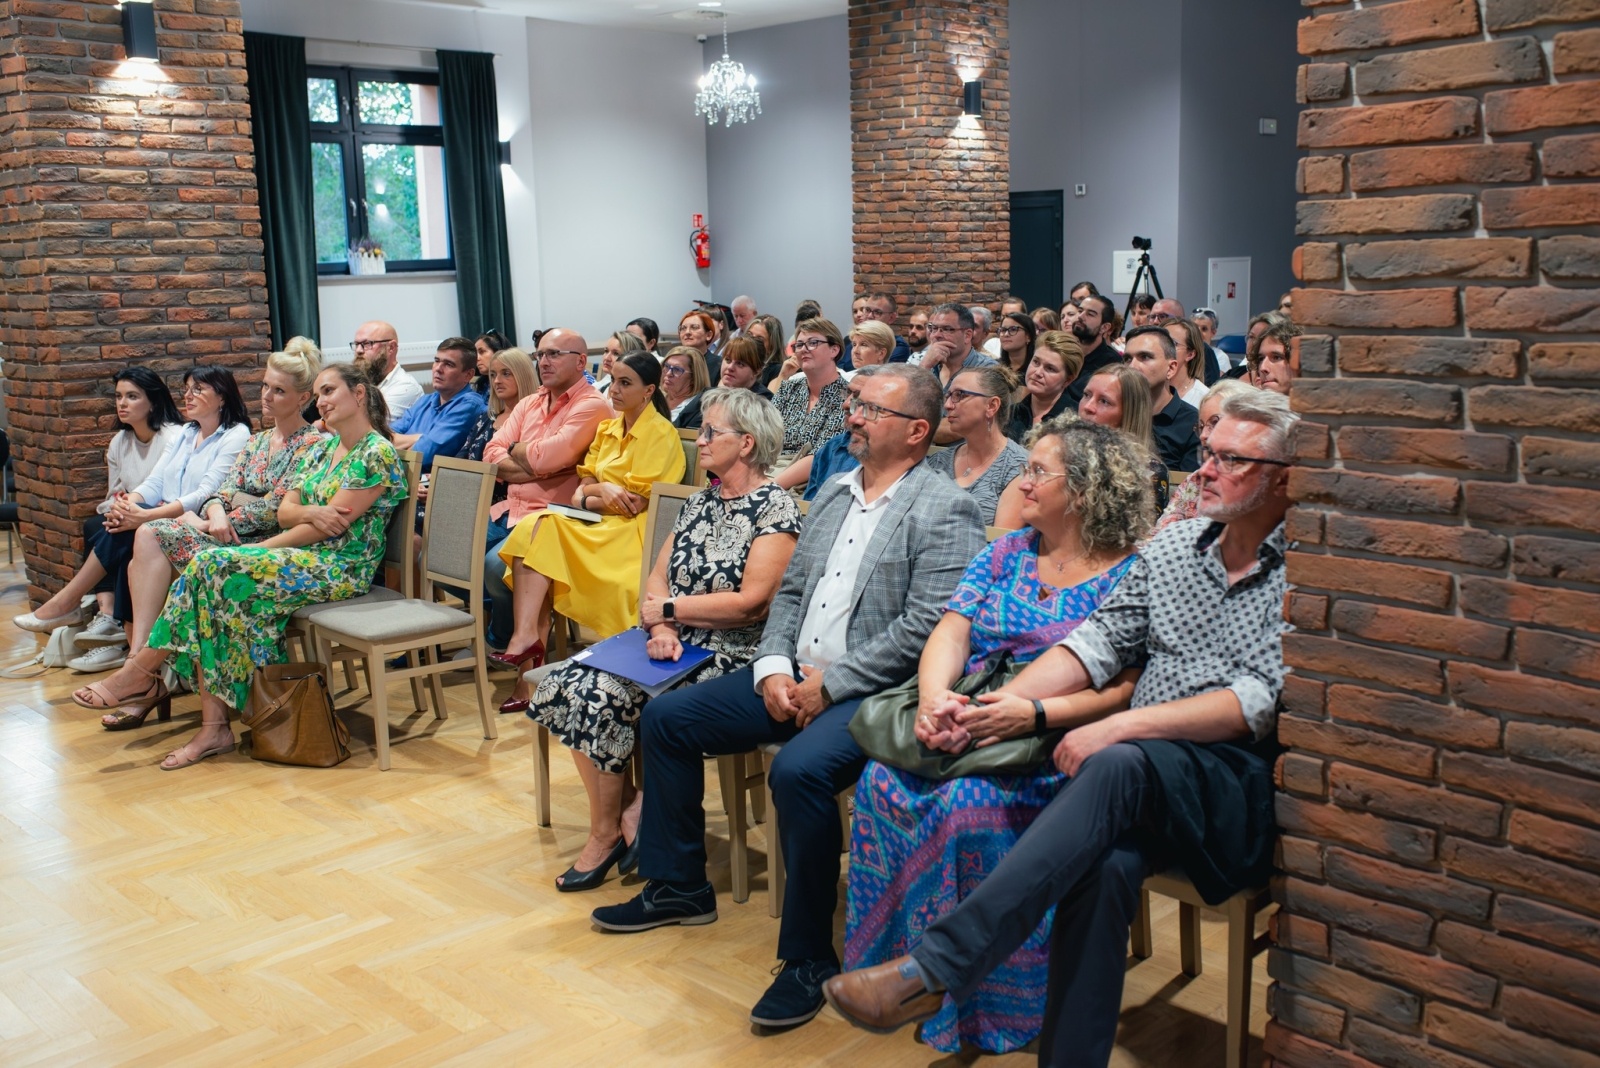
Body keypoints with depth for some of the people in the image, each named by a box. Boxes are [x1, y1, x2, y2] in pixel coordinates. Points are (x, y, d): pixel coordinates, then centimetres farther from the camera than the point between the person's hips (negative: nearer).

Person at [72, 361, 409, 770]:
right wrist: (309, 512, -14)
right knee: (209, 569, -18)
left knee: (214, 567, -22)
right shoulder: (323, 448, 18)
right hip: (301, 555, 8)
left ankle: (142, 672, -5)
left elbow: (332, 526, -15)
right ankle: (214, 727, -21)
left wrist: (258, 549, -9)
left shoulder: (377, 454, -10)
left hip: (342, 567, -8)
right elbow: (284, 512, 11)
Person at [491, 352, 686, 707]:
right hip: (599, 528, 7)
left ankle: (526, 638, -21)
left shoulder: (660, 433, -5)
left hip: (631, 532, -7)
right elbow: (584, 483, 13)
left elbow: (636, 502, -11)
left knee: (540, 531, -24)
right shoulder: (607, 429, 19)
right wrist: (600, 490, -10)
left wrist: (588, 498, -3)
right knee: (532, 530, -22)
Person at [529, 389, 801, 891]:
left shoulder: (775, 508, -8)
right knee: (564, 682, -13)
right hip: (673, 645, 8)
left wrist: (669, 608, -8)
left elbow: (751, 602, -17)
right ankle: (628, 812, -2)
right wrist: (660, 628, -12)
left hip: (728, 658, -8)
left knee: (599, 697, -23)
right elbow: (657, 580, 10)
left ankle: (607, 832, -1)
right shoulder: (699, 502, 15)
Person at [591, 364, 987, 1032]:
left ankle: (809, 958, -15)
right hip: (794, 678, 9)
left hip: (871, 693, -8)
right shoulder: (835, 492, 15)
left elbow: (926, 626, -19)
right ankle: (677, 887, 20)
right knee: (665, 717, 5)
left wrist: (829, 685, -18)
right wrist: (773, 669, -3)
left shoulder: (943, 510, -10)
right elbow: (790, 590, 15)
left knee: (798, 770, -35)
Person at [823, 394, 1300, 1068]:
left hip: (1239, 785, -4)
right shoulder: (1173, 545, 16)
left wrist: (1122, 725, -21)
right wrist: (997, 703, -3)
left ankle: (934, 969, -37)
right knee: (1104, 866, -31)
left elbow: (1260, 701, -13)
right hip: (1142, 783, 4)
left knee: (1120, 766, -36)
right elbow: (1100, 641, 11)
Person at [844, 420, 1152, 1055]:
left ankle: (977, 1004, -15)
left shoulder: (1130, 577, -2)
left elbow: (1124, 690, -11)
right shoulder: (1006, 553, 16)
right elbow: (951, 633, 6)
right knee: (883, 779, -23)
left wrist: (1031, 714, -25)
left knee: (966, 800, -32)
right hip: (965, 725, 5)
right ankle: (895, 960, -9)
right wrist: (933, 698, -16)